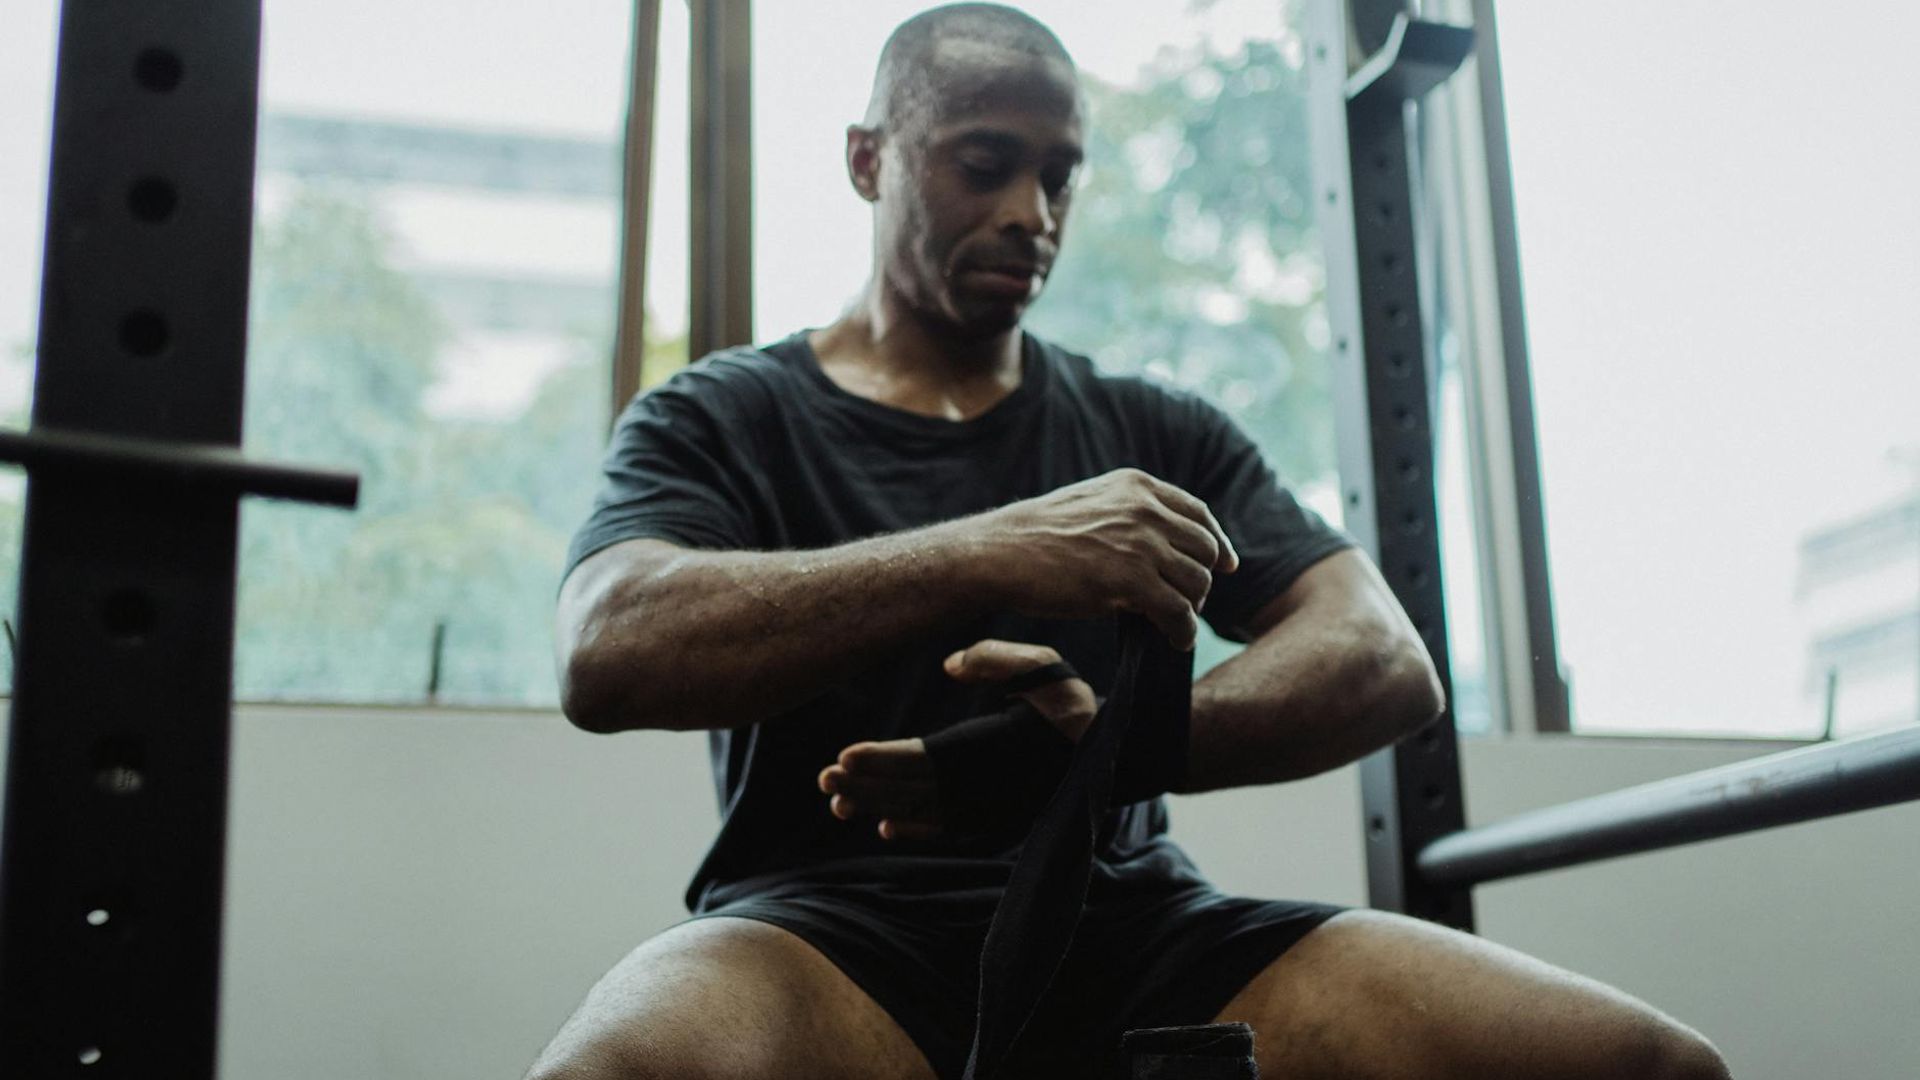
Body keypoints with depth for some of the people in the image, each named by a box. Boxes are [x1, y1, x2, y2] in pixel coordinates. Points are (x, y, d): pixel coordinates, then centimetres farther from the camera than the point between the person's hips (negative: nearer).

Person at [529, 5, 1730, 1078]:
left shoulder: (1157, 434, 16)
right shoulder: (721, 418, 8)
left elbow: (1389, 666, 2)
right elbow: (608, 654, -14)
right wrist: (993, 554, -25)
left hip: (1133, 925, 3)